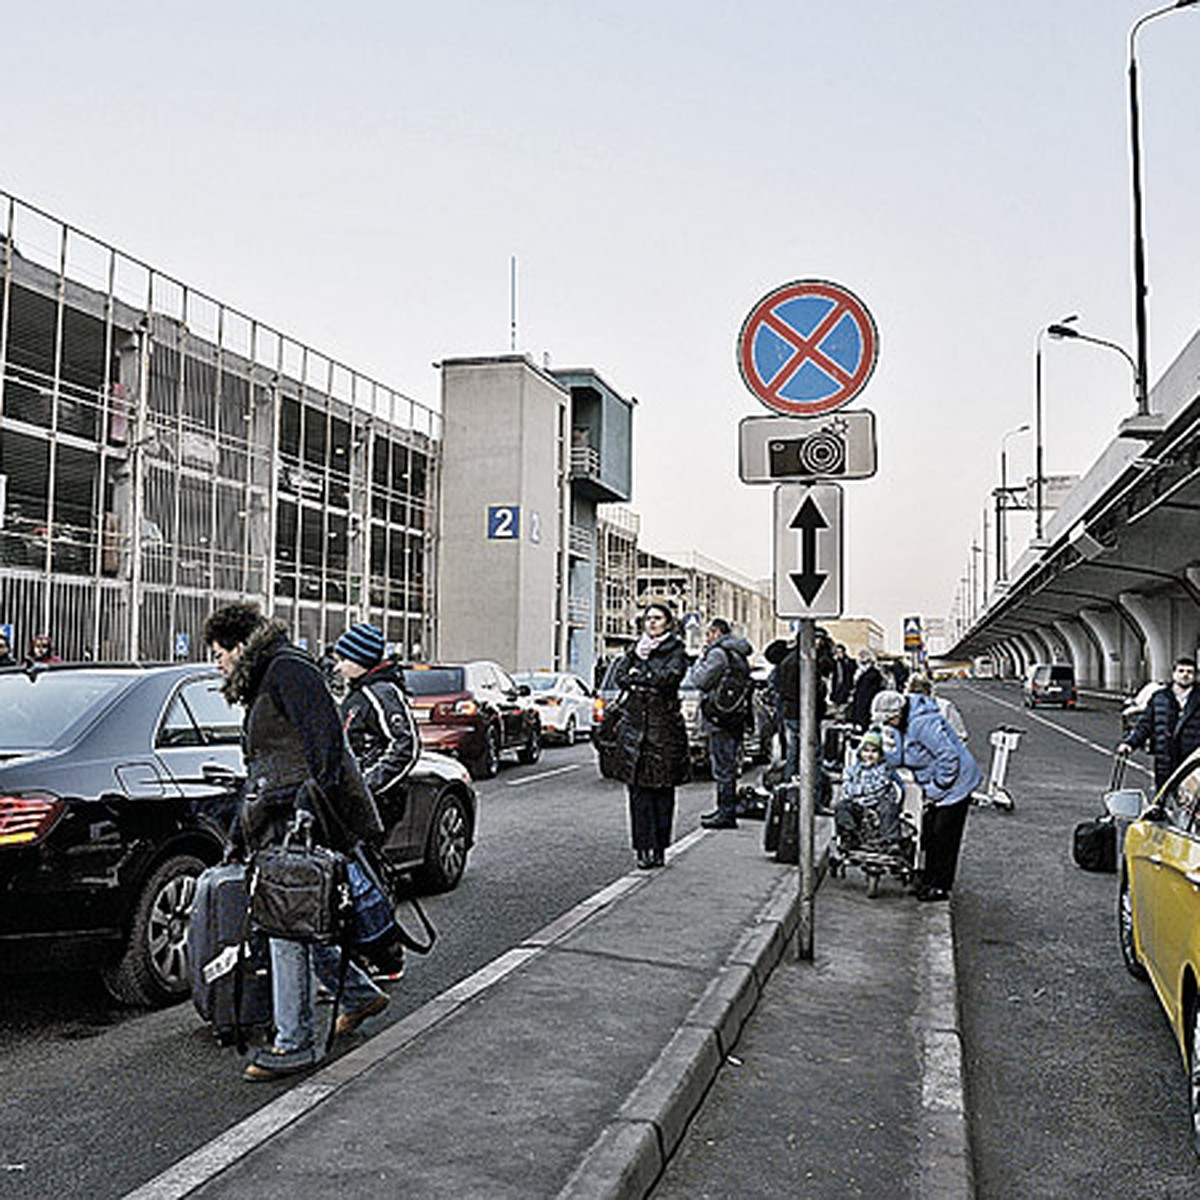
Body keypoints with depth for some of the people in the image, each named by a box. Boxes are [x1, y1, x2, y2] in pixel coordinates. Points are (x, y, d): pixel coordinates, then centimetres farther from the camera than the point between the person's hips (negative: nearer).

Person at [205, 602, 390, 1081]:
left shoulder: (288, 671, -7)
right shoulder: (260, 685, 25)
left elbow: (325, 736, -19)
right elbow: (258, 771, 29)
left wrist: (313, 800, -26)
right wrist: (239, 839, 28)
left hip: (308, 817, -10)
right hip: (284, 823, 10)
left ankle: (295, 1043, -2)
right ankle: (360, 993, 27)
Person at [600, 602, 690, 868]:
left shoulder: (676, 650, 6)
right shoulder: (634, 649, 18)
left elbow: (669, 677, -13)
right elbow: (619, 676, 5)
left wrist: (638, 676, -4)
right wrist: (636, 654, -6)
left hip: (663, 726, -3)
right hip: (633, 725, 3)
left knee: (662, 788, -1)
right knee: (638, 789, -2)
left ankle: (659, 848, 6)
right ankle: (643, 848, 0)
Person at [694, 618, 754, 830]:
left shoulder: (719, 653, -15)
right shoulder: (738, 653, 16)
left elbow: (699, 679, -15)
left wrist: (703, 657, 0)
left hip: (720, 719, -10)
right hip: (735, 718, 10)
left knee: (723, 766, -7)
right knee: (727, 765, 16)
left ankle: (727, 814, -5)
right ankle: (724, 808, 25)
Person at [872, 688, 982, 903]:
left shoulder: (922, 724, -28)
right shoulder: (903, 724, 2)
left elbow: (949, 758, -26)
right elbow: (896, 760, 6)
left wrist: (935, 790, -19)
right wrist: (891, 737, -8)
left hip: (954, 784, -10)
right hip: (935, 786, 10)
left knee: (944, 836, -2)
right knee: (929, 834, 14)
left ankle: (940, 887, 8)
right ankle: (929, 880, 26)